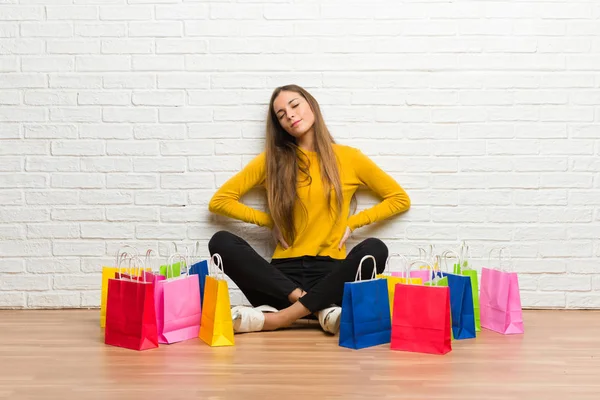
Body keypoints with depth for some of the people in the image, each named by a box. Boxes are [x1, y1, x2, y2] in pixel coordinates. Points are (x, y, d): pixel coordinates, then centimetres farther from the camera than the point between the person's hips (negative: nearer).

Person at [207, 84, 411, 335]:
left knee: (375, 249, -31)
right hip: (283, 274, 1)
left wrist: (352, 223, 4)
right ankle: (322, 308, -29)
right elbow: (219, 201, 12)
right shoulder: (272, 159, 10)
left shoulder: (348, 157, 8)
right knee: (221, 242, -24)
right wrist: (270, 222, 3)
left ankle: (274, 318, -32)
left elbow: (400, 199, 15)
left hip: (329, 273, 0)